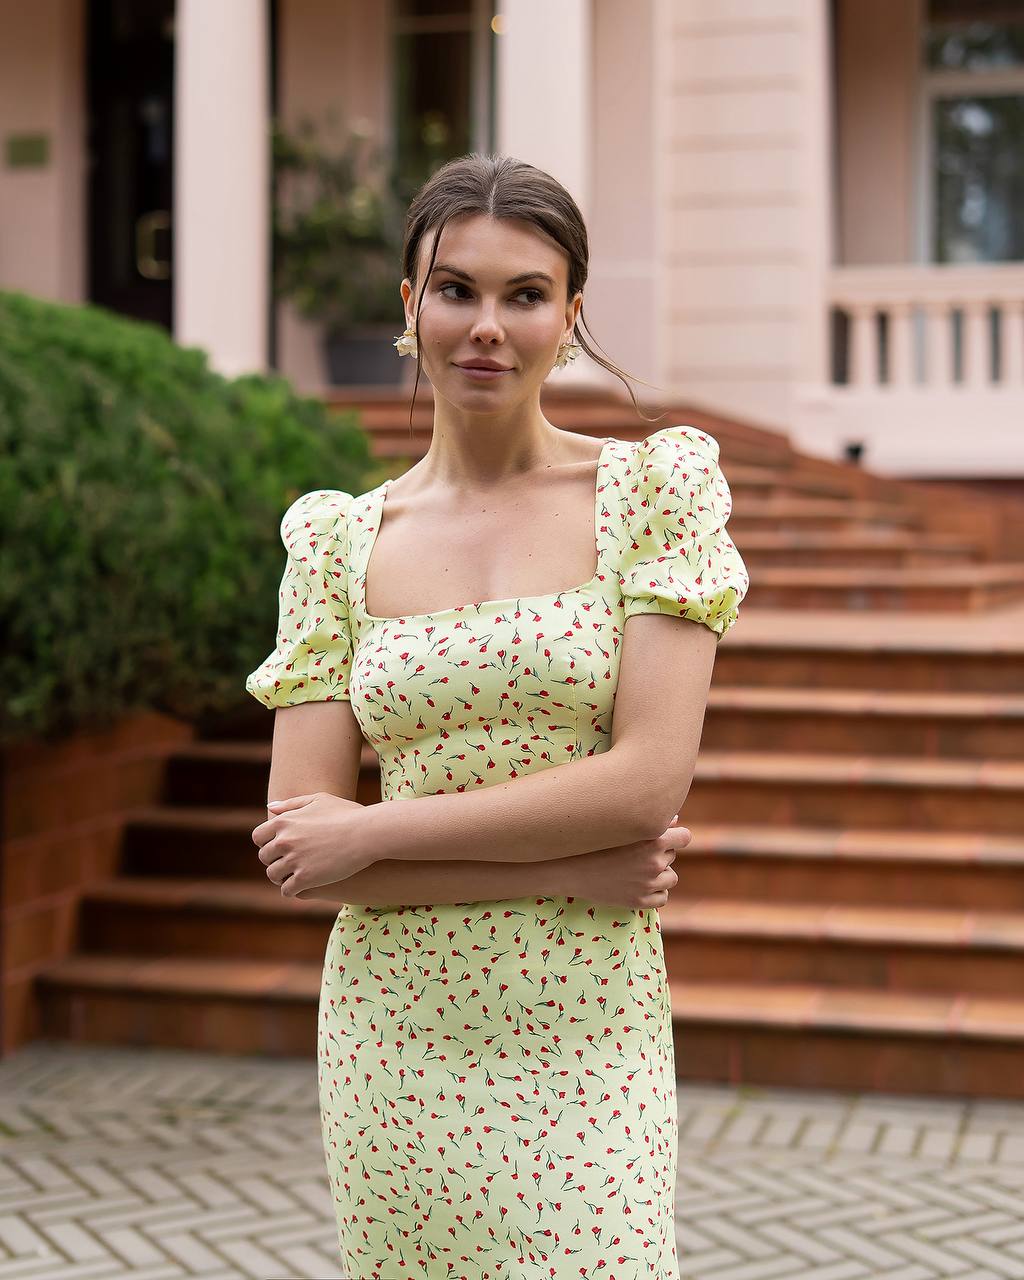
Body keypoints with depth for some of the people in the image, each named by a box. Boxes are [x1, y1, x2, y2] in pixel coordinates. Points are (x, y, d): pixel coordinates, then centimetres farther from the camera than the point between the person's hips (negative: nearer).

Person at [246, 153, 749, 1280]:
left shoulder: (655, 490, -2)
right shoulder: (339, 540, 3)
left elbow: (651, 778, -12)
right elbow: (294, 848, -3)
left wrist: (375, 829, -10)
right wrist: (569, 869, -12)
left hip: (587, 1041, -1)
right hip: (396, 1040, 2)